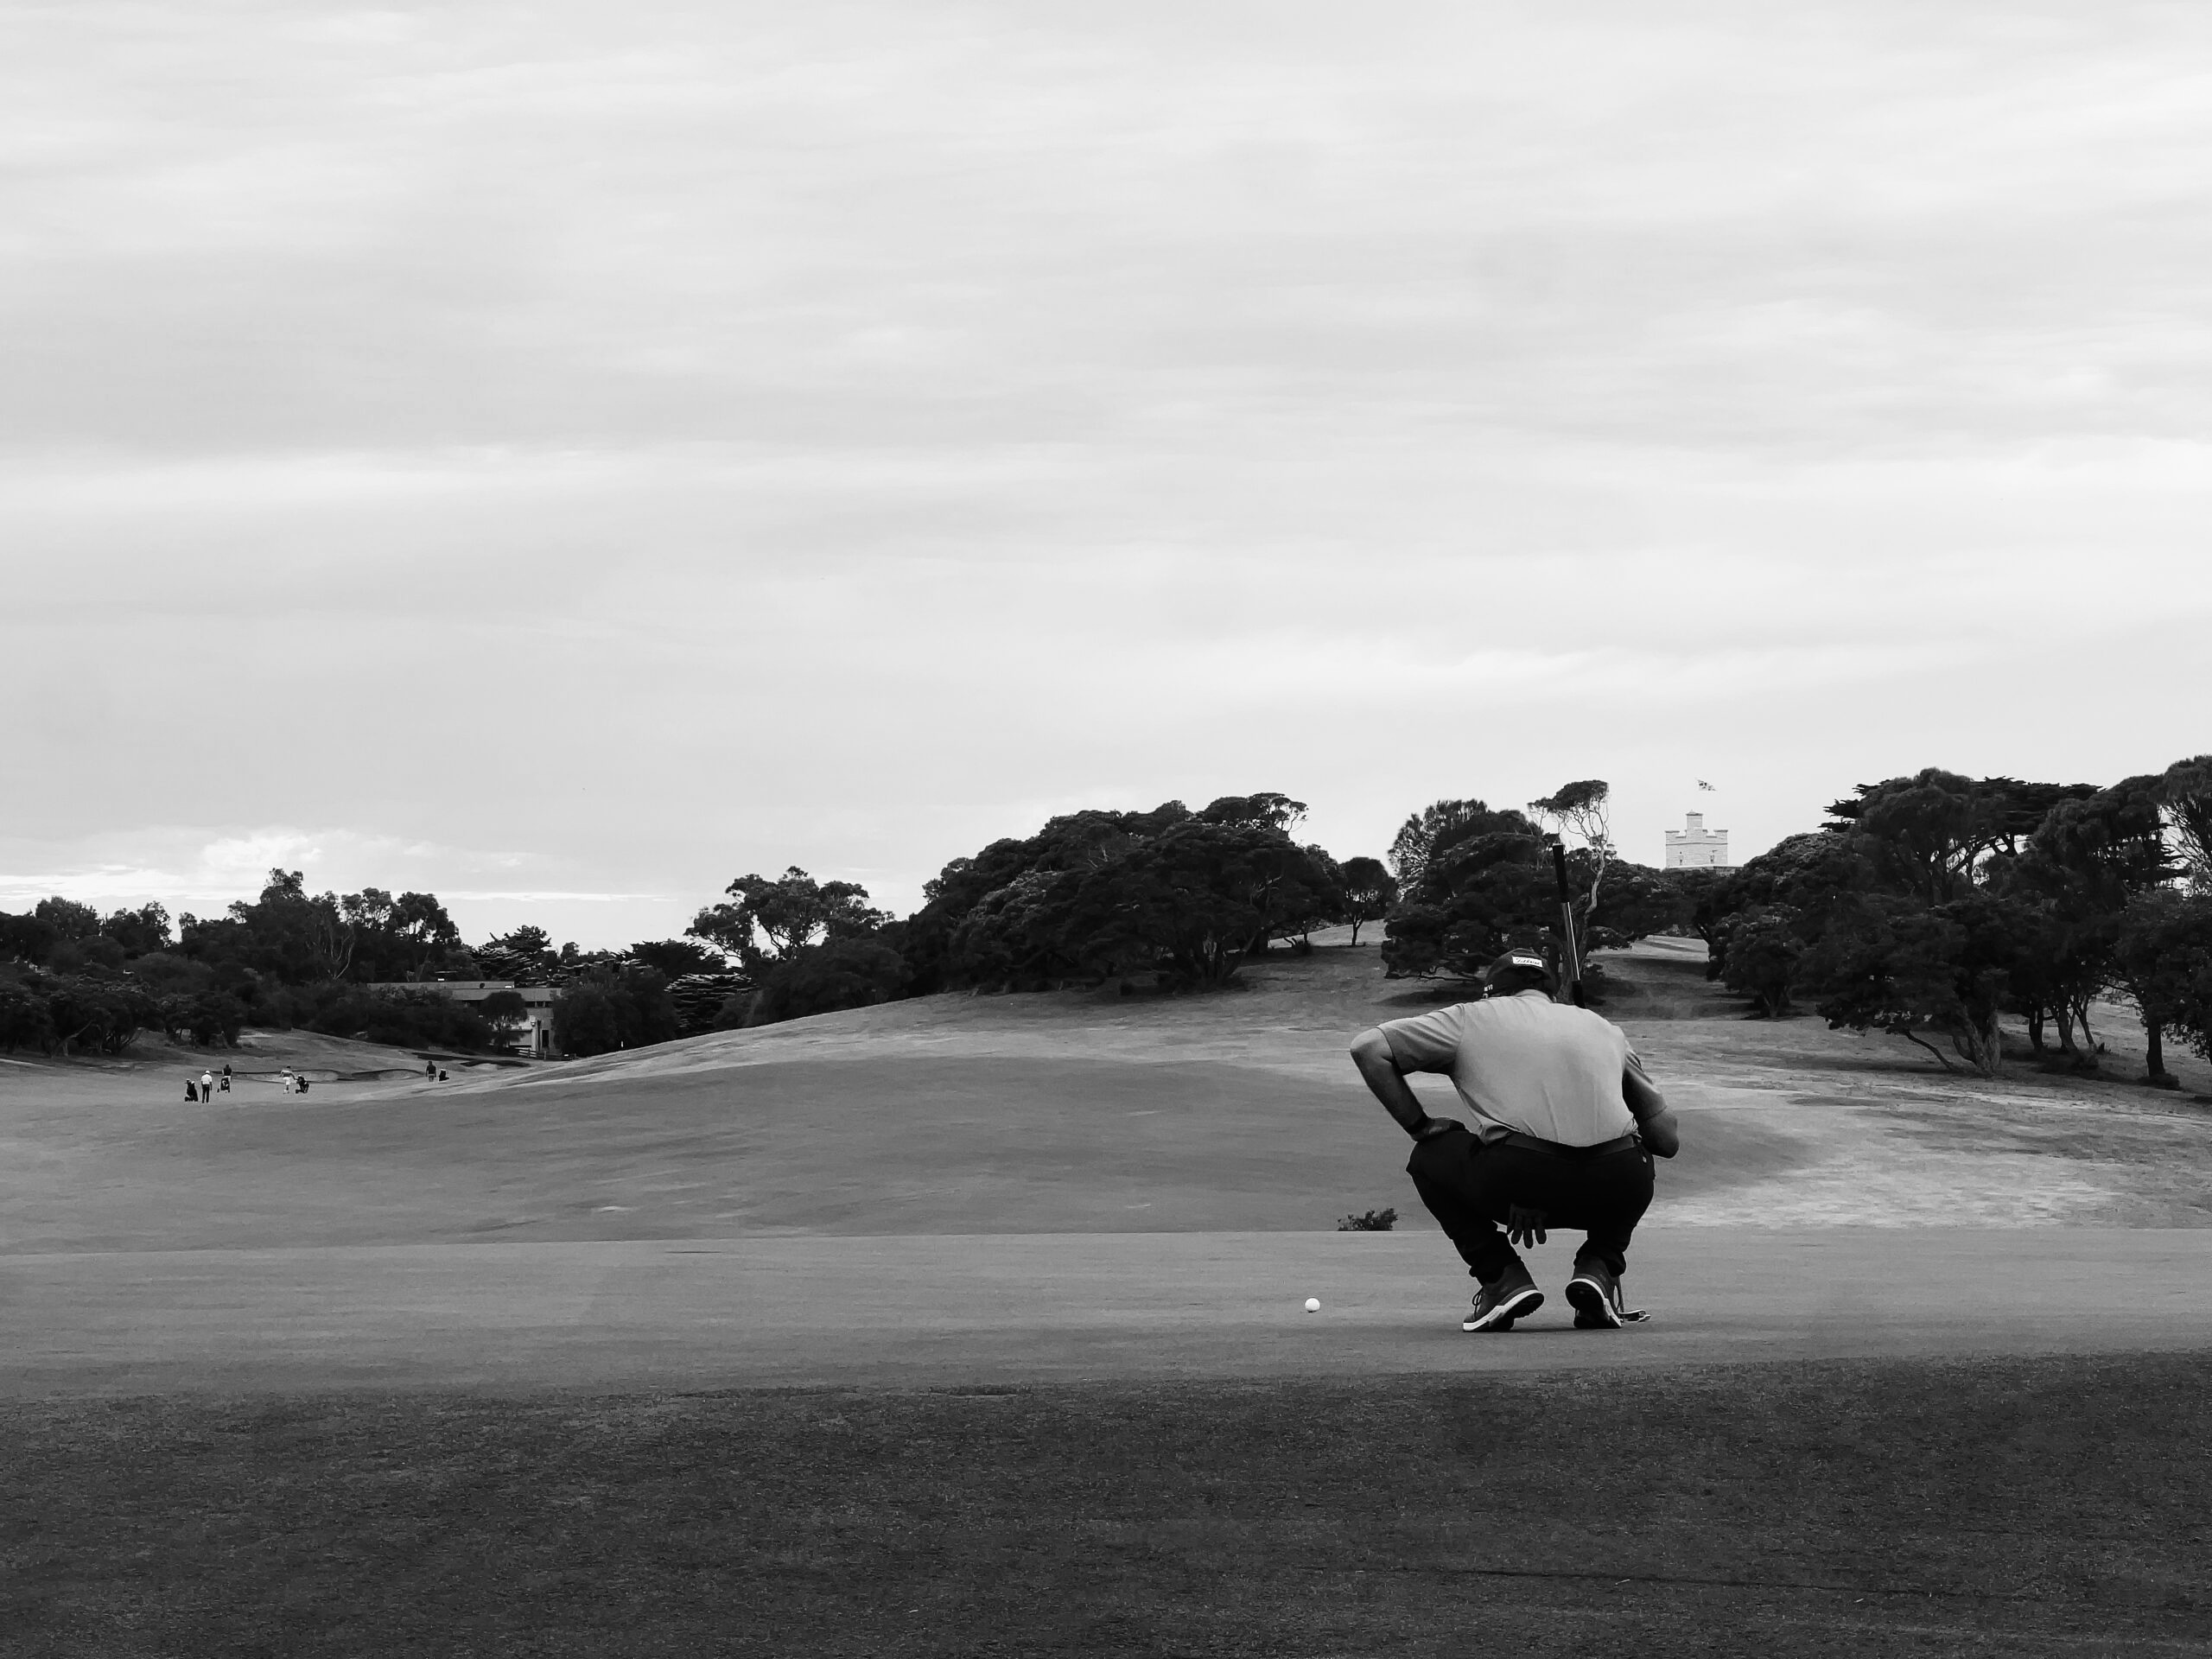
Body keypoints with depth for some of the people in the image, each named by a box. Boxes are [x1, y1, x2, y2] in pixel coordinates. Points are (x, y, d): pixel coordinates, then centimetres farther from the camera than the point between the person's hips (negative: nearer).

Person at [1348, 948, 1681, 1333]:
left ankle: (1502, 1277, 11)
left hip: (1514, 1183, -3)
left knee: (1430, 1156, 27)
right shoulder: (1606, 1027, 29)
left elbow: (1367, 1047, 14)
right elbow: (1669, 1139, 25)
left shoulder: (1471, 1017, 22)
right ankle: (1598, 1269, 13)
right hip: (1617, 1193, 3)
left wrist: (1420, 1126, 21)